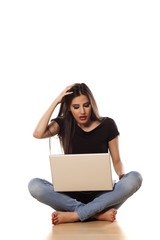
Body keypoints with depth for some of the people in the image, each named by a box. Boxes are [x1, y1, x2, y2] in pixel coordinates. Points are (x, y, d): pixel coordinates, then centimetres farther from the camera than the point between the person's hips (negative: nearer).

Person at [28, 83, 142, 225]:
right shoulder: (63, 124, 4)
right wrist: (55, 102, -10)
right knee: (34, 185, -28)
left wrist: (122, 175, -15)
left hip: (101, 193, 0)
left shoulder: (107, 125, 3)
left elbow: (117, 160, 8)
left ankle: (73, 216, -31)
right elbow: (38, 133, -16)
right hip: (72, 194, 0)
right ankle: (98, 214, -30)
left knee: (135, 178, -30)